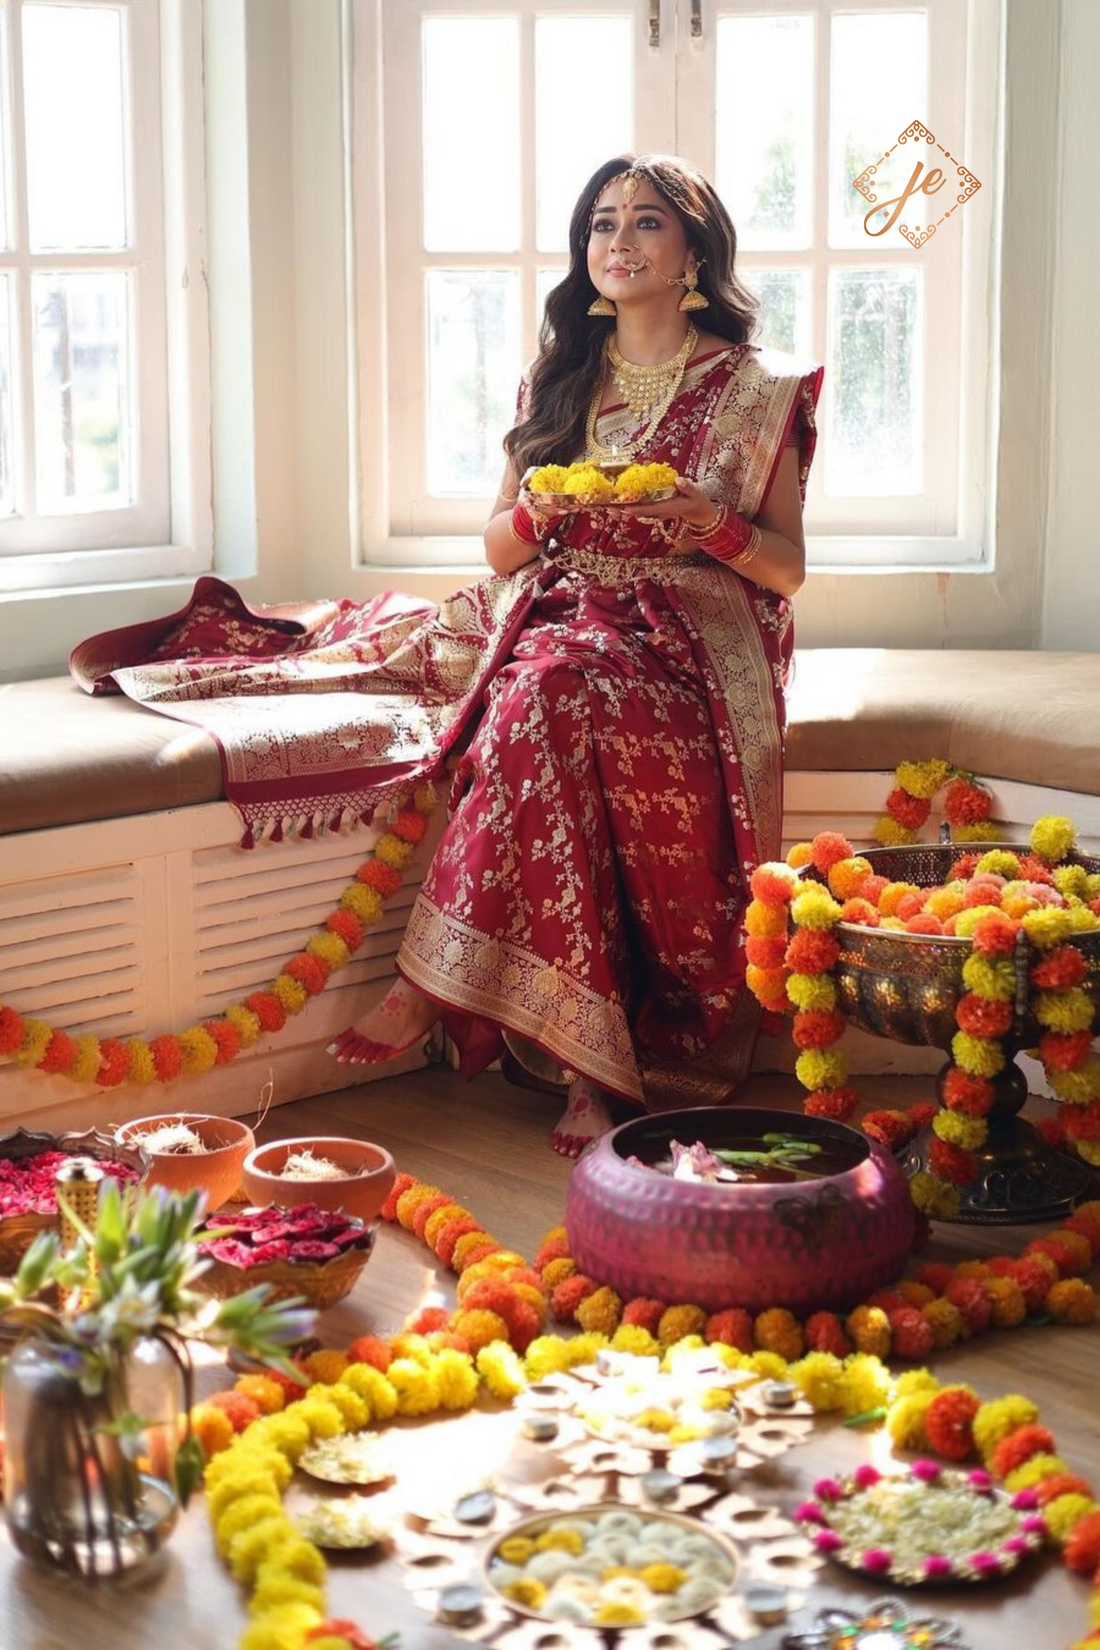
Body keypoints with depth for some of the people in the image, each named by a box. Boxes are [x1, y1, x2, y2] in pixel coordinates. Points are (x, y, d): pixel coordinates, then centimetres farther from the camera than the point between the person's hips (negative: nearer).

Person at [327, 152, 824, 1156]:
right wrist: (544, 508, -6)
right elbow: (501, 552, 17)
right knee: (547, 691, -35)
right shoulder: (555, 383, 17)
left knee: (553, 696, -36)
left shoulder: (753, 388, 7)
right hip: (565, 618, 3)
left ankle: (439, 986, -30)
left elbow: (786, 568, 5)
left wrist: (707, 519, -15)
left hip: (694, 644, -3)